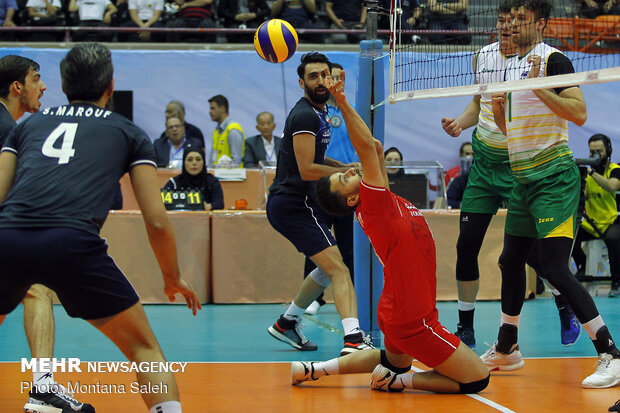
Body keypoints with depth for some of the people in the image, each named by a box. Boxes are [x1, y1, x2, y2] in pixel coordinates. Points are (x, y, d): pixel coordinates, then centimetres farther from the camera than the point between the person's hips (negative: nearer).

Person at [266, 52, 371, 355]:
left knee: (328, 269, 24)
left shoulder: (317, 112, 17)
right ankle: (354, 339, -35)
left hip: (290, 203, 11)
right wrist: (347, 171, -12)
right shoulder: (306, 116, -15)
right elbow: (307, 170, -21)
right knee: (338, 269, -21)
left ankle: (287, 324, 33)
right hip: (295, 204, -11)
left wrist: (349, 168, 14)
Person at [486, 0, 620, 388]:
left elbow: (579, 113, -20)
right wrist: (497, 105, 5)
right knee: (511, 262, 15)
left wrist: (538, 87, -24)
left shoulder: (553, 59, -10)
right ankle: (506, 349, 29)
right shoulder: (511, 65, 16)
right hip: (523, 178, 9)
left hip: (554, 177, -9)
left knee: (556, 269, -16)